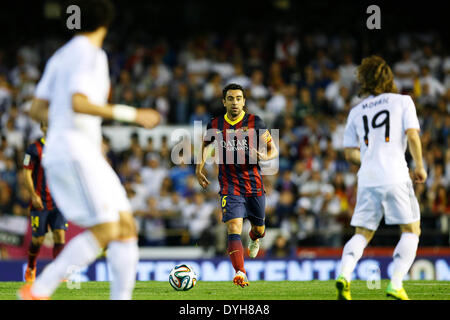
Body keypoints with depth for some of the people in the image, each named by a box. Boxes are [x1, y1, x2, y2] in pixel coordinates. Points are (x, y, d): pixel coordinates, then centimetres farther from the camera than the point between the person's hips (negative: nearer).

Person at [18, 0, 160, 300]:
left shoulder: (59, 58, 18)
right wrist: (131, 114, -19)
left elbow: (38, 109, 19)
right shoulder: (90, 53, -8)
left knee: (126, 227, 2)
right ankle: (38, 291, -13)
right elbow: (77, 104, -21)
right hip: (74, 152, -10)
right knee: (105, 229, -15)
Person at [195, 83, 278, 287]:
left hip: (254, 184, 1)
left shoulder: (254, 122, -3)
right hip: (230, 187, -1)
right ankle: (240, 273, -25)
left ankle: (254, 239, 54)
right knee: (234, 228, -19)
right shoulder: (215, 125, 3)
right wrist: (200, 165, 12)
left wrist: (264, 156, -21)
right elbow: (206, 144, 25)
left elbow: (274, 150, 1)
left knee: (259, 229, 15)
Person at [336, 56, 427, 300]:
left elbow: (350, 154, 15)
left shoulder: (356, 111, 15)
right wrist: (419, 167, 5)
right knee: (411, 231, 6)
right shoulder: (402, 102, 6)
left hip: (367, 178, 4)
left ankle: (344, 274, -17)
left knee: (362, 234, 9)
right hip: (395, 177, -4)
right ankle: (396, 285, -8)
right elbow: (412, 136, -6)